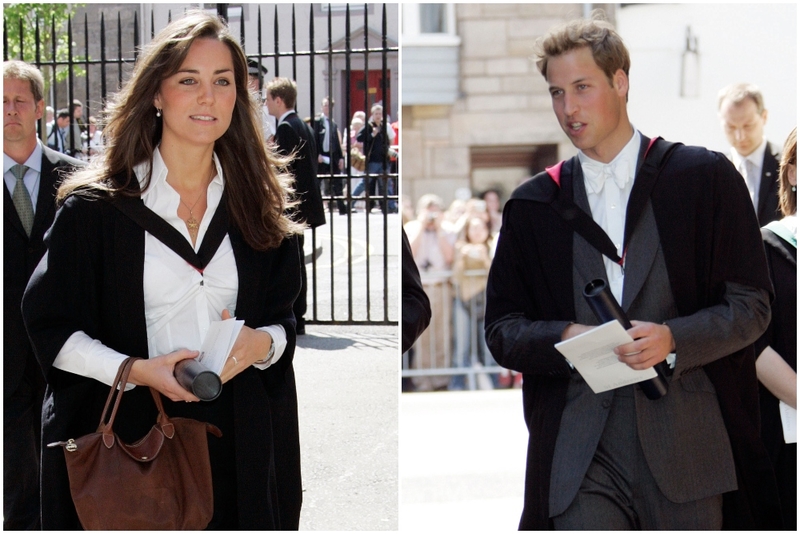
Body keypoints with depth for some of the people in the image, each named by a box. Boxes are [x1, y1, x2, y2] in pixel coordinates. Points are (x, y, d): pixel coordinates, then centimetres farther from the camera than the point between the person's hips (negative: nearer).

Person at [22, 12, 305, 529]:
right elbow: (49, 327, -4)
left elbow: (284, 320, 12)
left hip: (234, 442, 3)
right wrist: (134, 370, -18)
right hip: (125, 435, -3)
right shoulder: (94, 207, -3)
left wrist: (261, 342, -11)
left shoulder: (257, 206, 7)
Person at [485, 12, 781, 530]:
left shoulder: (706, 179, 6)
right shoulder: (533, 206, 13)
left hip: (688, 443, -1)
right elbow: (502, 327, 12)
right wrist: (563, 338, -9)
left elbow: (752, 306, 3)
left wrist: (673, 339, -14)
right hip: (581, 453, 1)